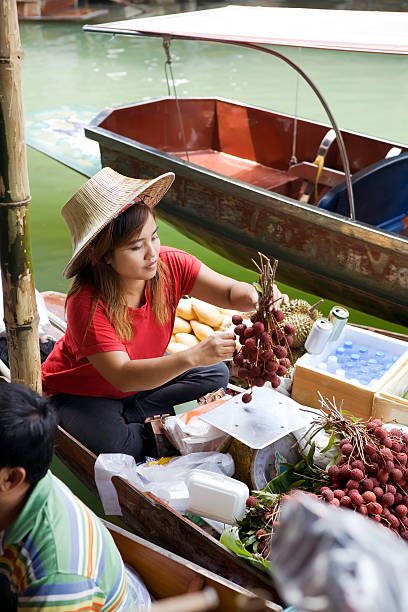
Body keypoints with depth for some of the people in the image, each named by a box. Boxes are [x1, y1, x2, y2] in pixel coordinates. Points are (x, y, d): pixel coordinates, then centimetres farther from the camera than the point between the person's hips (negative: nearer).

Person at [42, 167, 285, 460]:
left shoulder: (169, 264, -21)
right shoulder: (87, 304, -35)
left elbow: (231, 291, -18)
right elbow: (122, 376, -40)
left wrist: (256, 297, -44)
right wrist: (192, 356, -53)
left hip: (143, 371, 6)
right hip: (80, 391, -5)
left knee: (216, 373, -7)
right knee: (119, 446, -32)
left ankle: (130, 412, -5)